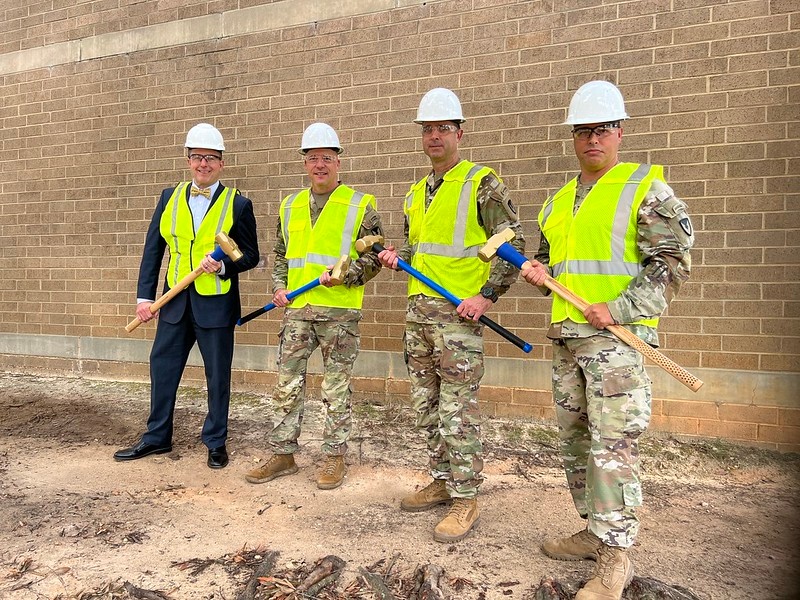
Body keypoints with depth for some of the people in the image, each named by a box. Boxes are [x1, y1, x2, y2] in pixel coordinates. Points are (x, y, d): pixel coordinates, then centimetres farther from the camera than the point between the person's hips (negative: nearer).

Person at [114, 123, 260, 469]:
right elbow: (153, 249, 6)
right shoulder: (170, 198, 6)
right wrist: (144, 296, 1)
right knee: (162, 367, 13)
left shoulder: (238, 205, -4)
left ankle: (216, 442, 23)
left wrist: (223, 265, -21)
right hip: (175, 301, 4)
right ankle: (157, 438, 31)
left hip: (216, 304, -4)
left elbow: (250, 256, -1)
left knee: (218, 375, 6)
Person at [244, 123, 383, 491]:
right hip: (296, 309, 5)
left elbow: (373, 258, -1)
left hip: (340, 311, -4)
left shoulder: (360, 205, 0)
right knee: (287, 384, 8)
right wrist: (278, 287, 6)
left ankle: (335, 458, 17)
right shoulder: (289, 207, 14)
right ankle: (283, 454, 21)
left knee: (336, 387, 4)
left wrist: (342, 276, -16)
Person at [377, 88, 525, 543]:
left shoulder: (482, 184, -5)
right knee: (427, 405, 14)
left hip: (459, 311, -8)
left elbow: (514, 245, -9)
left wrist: (488, 295, -17)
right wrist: (398, 257, 5)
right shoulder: (417, 193, 17)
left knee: (458, 409, -4)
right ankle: (443, 480, 29)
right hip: (419, 308, 8)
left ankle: (466, 498, 10)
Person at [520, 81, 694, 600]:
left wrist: (619, 310, -18)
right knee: (575, 439, 13)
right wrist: (539, 274, 4)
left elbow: (672, 261, -10)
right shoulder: (558, 201, 17)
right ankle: (595, 532, 29)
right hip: (566, 337, 7)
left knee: (612, 445, -8)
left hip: (618, 335, -7)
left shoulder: (646, 188, -3)